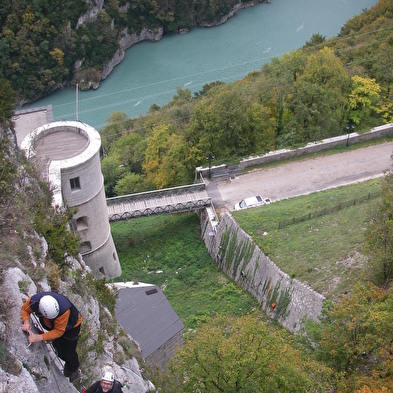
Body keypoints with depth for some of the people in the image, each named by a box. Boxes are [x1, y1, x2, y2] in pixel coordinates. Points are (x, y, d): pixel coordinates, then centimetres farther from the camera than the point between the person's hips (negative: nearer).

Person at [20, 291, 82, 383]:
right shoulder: (33, 301, -37)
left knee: (69, 353, 4)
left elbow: (59, 331, -35)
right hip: (52, 326, 4)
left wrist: (40, 337, -43)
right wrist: (26, 322, -33)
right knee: (59, 351, 14)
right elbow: (24, 310, -12)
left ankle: (74, 369, 39)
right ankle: (68, 364, 49)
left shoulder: (64, 309, -47)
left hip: (71, 326, -4)